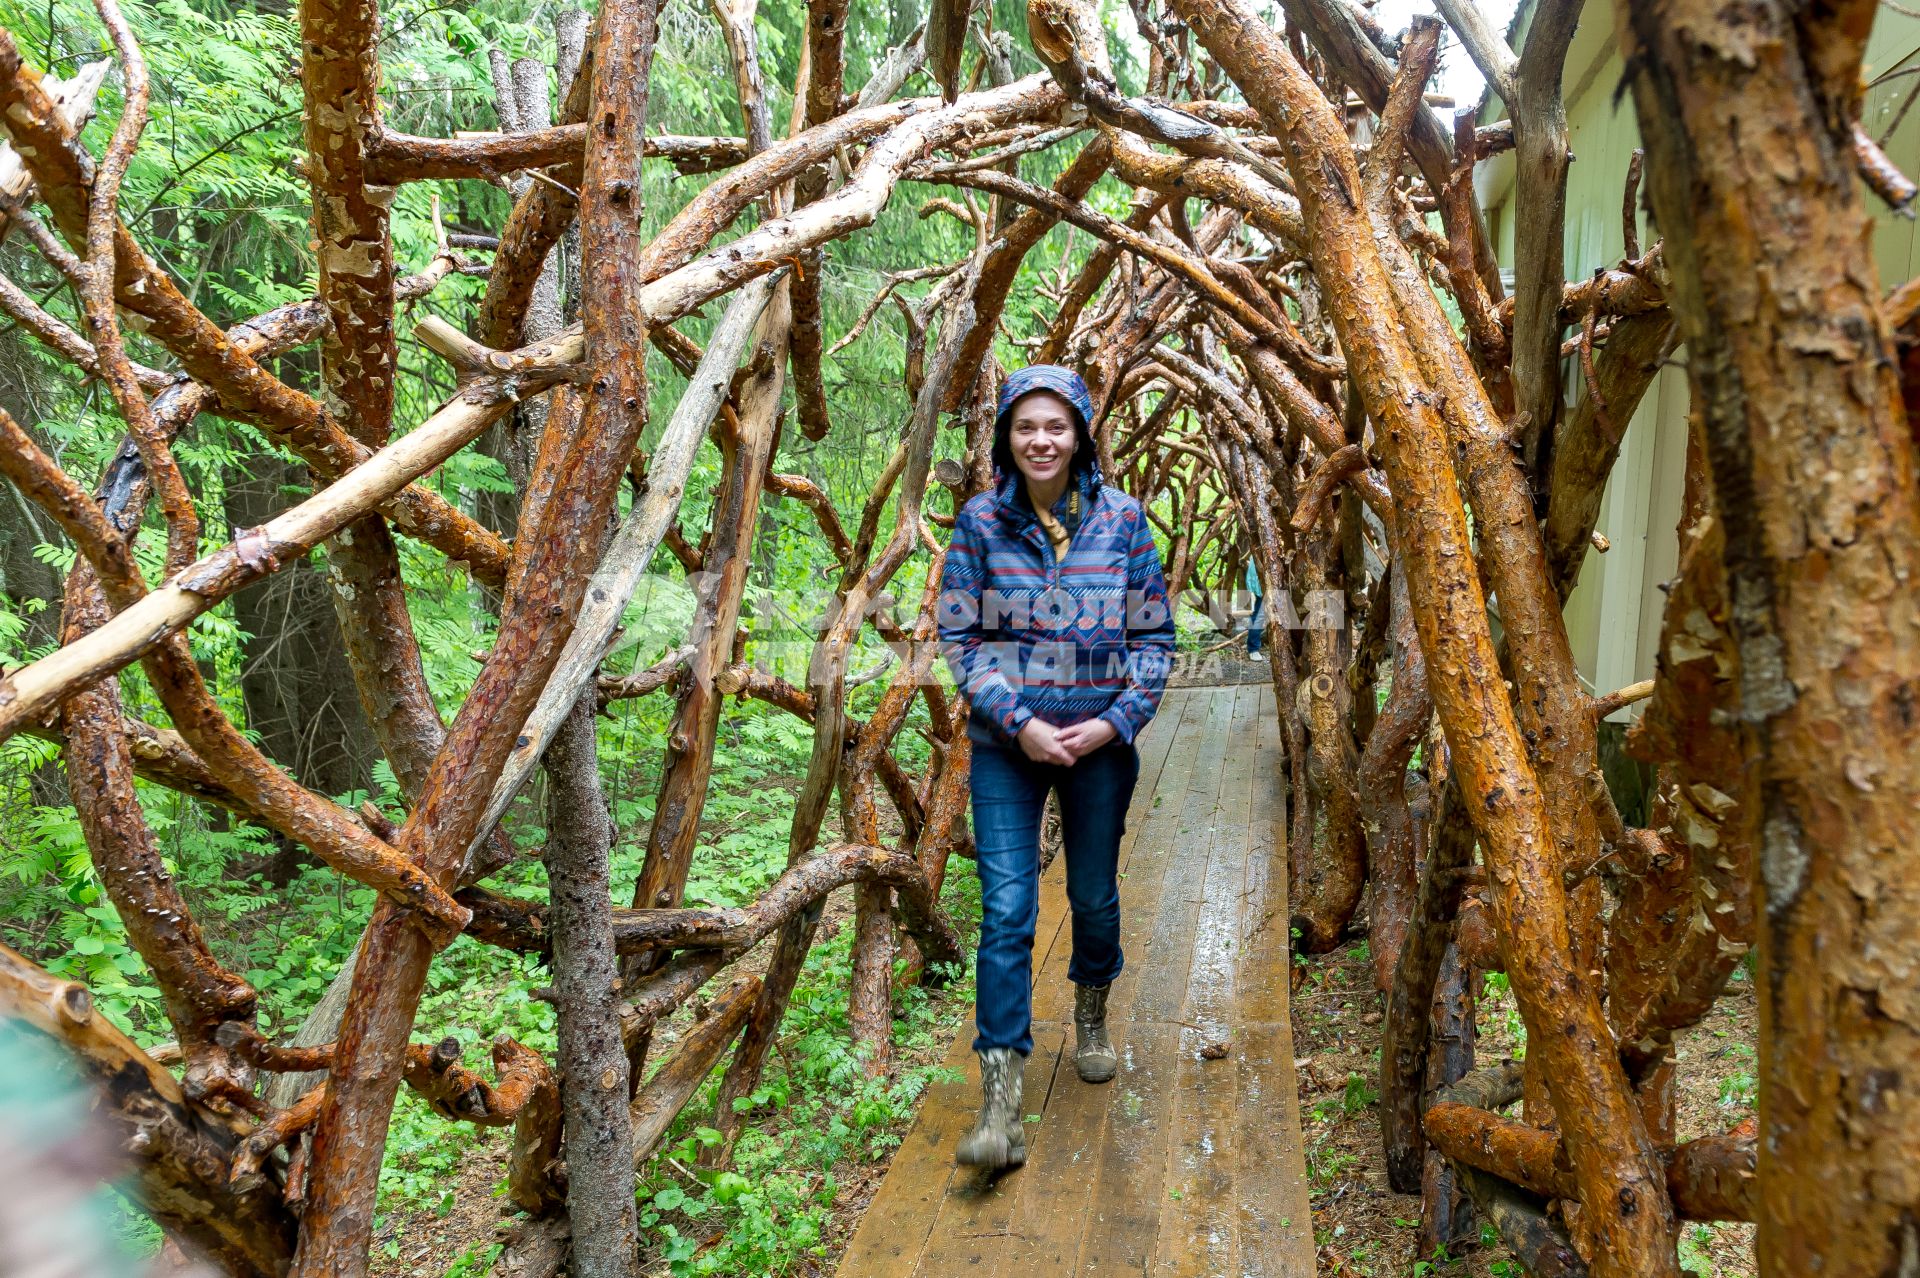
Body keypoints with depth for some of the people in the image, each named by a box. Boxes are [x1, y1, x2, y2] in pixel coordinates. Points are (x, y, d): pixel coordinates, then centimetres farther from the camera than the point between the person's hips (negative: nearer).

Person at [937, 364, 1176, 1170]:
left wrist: (1118, 719, -11)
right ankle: (1000, 1102, 0)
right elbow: (958, 635, -4)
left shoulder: (1121, 518, -2)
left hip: (1101, 741, 2)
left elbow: (1154, 633, 1)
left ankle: (1091, 1019, 45)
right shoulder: (981, 521, -4)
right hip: (1006, 745, -1)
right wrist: (1020, 721, -13)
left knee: (1095, 897, 16)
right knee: (1006, 912, -6)